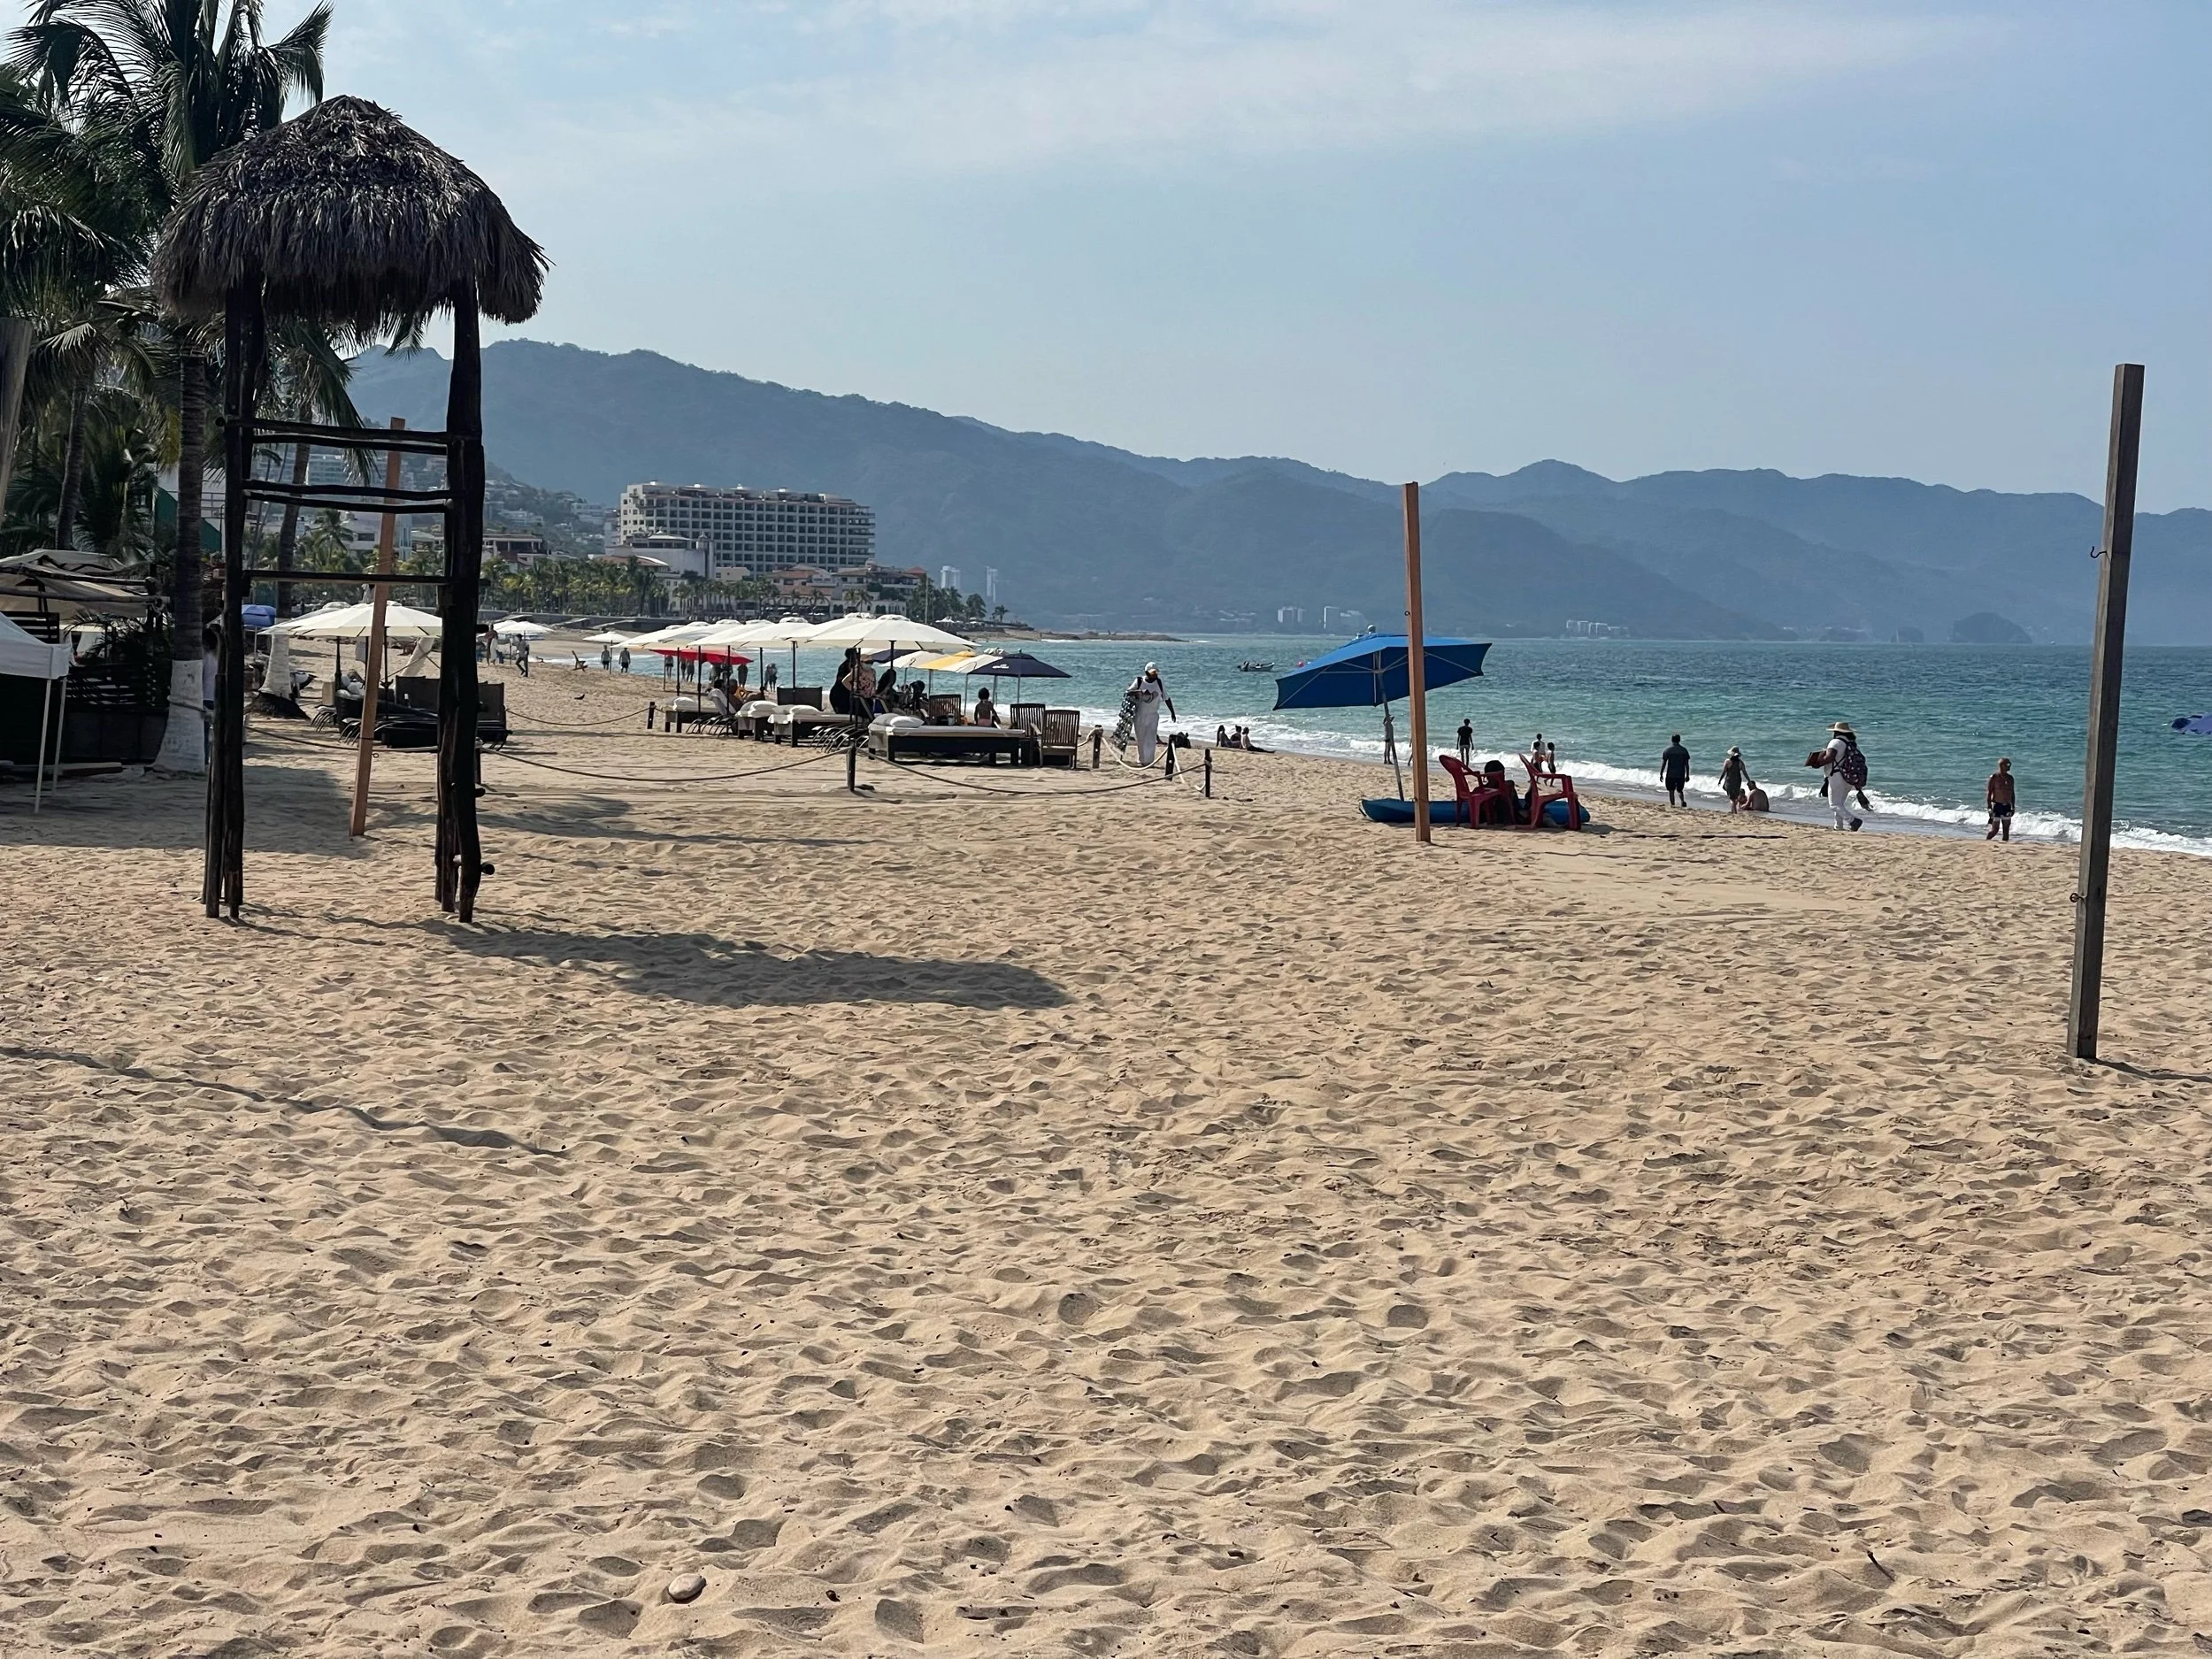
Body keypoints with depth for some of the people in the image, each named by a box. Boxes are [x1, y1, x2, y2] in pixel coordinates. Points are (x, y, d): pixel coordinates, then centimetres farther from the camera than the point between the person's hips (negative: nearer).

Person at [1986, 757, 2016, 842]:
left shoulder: (2010, 778, 11)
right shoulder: (1994, 777, -7)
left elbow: (2012, 793, 18)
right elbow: (1989, 793, -9)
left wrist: (2013, 806, 14)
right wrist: (1989, 807, -15)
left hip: (2007, 806, 6)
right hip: (1996, 805, -6)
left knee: (2006, 830, 5)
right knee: (1995, 830, -7)